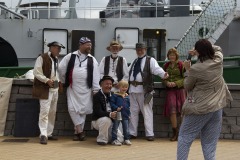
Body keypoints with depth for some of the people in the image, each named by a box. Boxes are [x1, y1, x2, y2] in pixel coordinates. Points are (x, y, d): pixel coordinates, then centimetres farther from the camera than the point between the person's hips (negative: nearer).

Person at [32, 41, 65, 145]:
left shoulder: (56, 60, 16)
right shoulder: (42, 58, -9)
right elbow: (36, 72, -14)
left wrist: (58, 81, 9)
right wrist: (47, 80, -21)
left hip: (55, 89, 8)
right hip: (44, 88, -8)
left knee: (52, 112, 11)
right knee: (44, 111, -13)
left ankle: (49, 133, 19)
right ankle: (43, 135, -11)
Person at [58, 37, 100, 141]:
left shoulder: (92, 60, 6)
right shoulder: (71, 57, 3)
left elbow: (96, 76, 2)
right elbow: (61, 68, 7)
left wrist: (96, 90, -4)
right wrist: (66, 81, 11)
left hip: (85, 89, 1)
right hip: (72, 88, 0)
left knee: (83, 110, 2)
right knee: (72, 109, -8)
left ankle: (77, 131, 12)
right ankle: (80, 130, 1)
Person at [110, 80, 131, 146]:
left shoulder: (127, 96, 10)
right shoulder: (115, 95, -8)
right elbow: (111, 103, -11)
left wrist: (129, 114, 13)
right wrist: (116, 108, -23)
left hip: (125, 115, 5)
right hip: (117, 115, -5)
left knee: (126, 128, 10)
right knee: (115, 128, 2)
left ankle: (126, 139, 21)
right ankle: (114, 139, 9)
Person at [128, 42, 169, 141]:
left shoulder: (150, 60, -1)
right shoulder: (134, 62, 21)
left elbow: (157, 69, -18)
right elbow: (128, 73, 23)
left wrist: (163, 74, -37)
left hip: (144, 90, -6)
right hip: (132, 89, 6)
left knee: (147, 112, -4)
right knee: (133, 112, 11)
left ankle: (149, 134, 0)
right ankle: (132, 133, 20)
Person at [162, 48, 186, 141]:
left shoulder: (181, 64, 0)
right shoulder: (166, 65, 12)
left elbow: (185, 78, -2)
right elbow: (163, 78, 16)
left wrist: (176, 83, -15)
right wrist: (167, 83, -5)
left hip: (180, 89, -3)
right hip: (170, 90, 3)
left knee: (182, 110, -3)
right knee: (172, 110, -7)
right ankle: (175, 133, 1)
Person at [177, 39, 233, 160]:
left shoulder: (195, 69, -17)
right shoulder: (218, 60, -1)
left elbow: (187, 87, -1)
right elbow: (217, 48, 23)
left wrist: (188, 70, 7)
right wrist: (206, 48, 11)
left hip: (200, 108, -5)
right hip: (217, 107, 5)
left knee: (184, 138, 9)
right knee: (210, 143, 10)